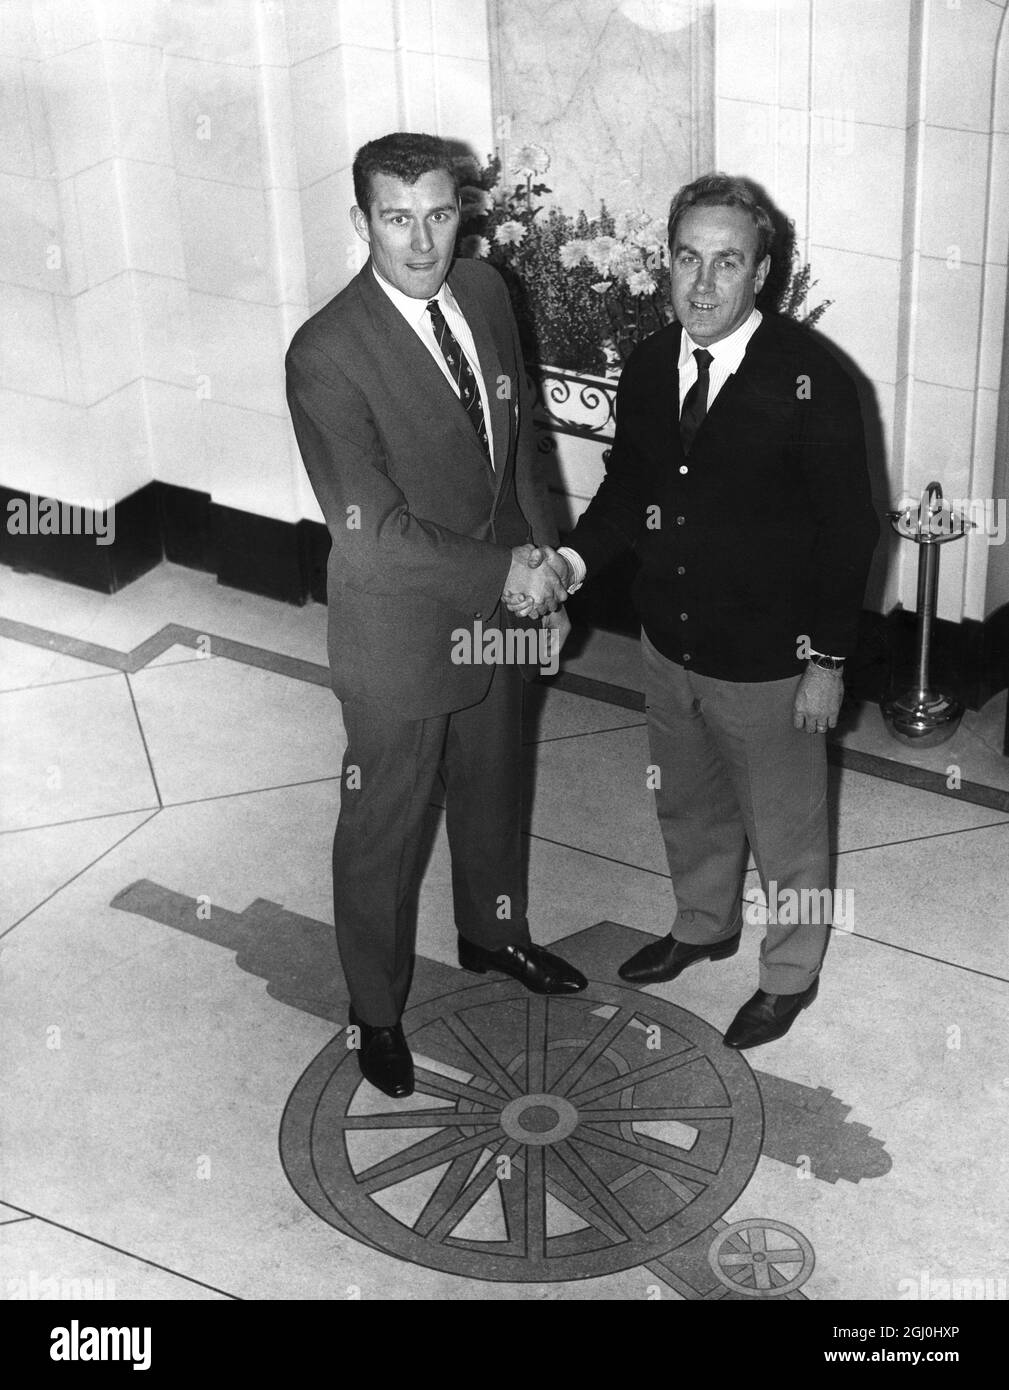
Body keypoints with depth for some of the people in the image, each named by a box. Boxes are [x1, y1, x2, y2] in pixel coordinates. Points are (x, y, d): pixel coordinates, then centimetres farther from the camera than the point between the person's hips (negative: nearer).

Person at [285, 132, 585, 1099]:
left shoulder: (484, 294, -5)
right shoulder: (327, 355, -26)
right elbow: (372, 531, -26)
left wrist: (544, 570, 4)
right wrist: (504, 574, -19)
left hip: (499, 605, 6)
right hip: (400, 629, -6)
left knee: (493, 785, 26)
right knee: (383, 822, 12)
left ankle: (493, 932, 52)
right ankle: (376, 1010, 33)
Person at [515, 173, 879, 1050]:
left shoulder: (810, 379, -22)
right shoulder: (650, 366, -4)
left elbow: (848, 529, -16)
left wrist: (828, 659, -15)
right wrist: (576, 559, -8)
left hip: (768, 663, -6)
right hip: (670, 646, 6)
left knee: (784, 828, 16)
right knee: (687, 805, 27)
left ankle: (791, 975, 39)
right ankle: (705, 926, 53)